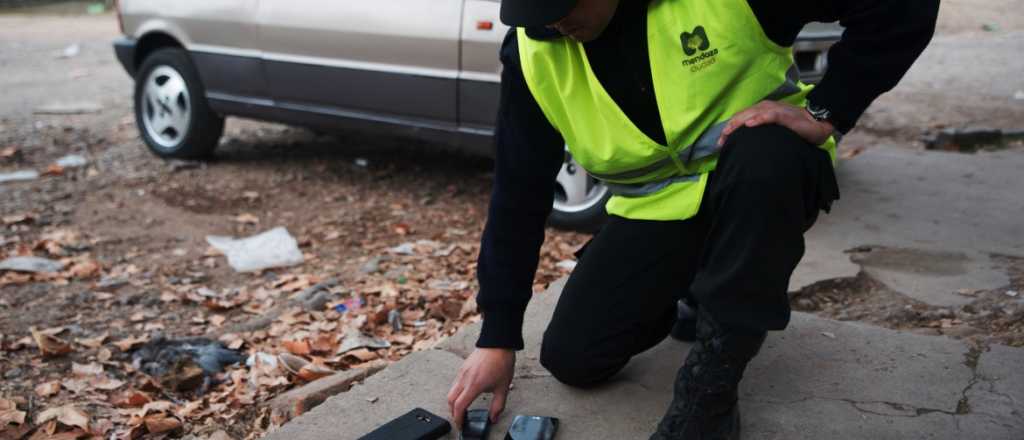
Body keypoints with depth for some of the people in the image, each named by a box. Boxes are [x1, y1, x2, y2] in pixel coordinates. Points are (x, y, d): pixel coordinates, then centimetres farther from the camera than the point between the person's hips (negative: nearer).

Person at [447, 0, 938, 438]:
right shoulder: (533, 53, -16)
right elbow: (518, 194, -12)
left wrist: (824, 113, -26)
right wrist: (497, 338, -12)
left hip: (759, 183, -2)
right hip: (655, 208, 3)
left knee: (767, 156, -39)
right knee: (571, 358, -7)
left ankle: (710, 389, -22)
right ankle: (692, 289, 22)